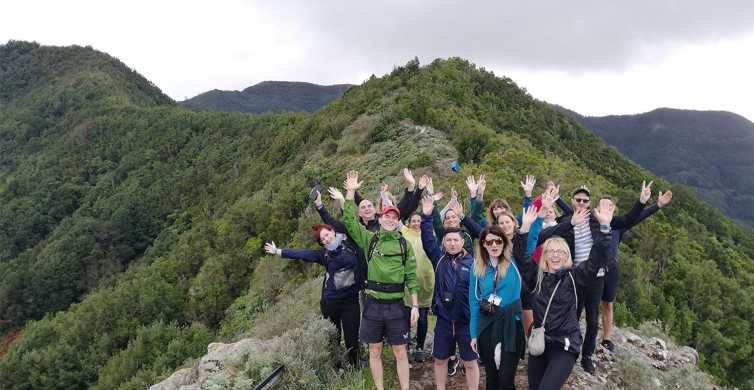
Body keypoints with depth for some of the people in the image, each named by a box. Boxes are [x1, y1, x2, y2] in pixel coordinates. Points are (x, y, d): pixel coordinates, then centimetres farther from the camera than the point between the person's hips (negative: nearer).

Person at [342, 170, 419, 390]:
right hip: (373, 303, 1)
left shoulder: (404, 244, 3)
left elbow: (411, 276, 2)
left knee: (400, 352, 6)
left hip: (396, 304, -1)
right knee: (374, 352, 10)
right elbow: (349, 221, -7)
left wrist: (415, 305, -3)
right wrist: (351, 192, -15)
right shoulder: (369, 239, 4)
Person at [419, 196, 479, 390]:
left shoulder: (472, 262, -5)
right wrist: (426, 216, -13)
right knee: (440, 359, 15)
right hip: (443, 320, 3)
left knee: (470, 362, 9)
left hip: (467, 321, -2)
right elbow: (427, 240, -6)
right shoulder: (439, 258, 2)